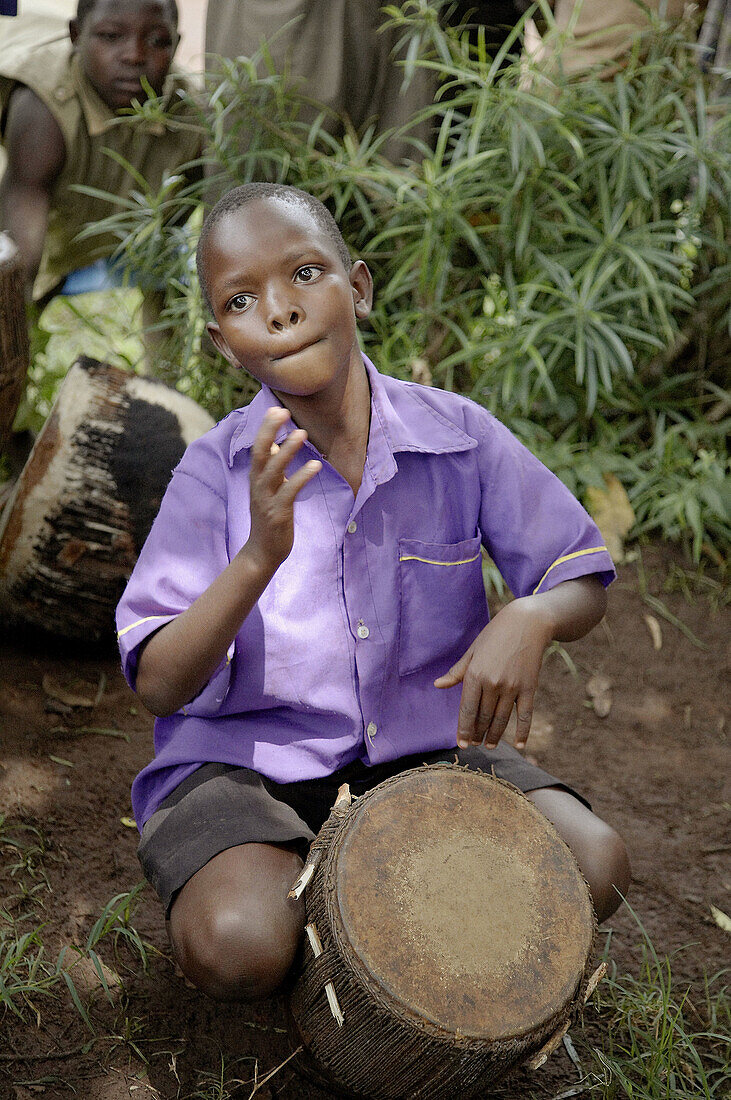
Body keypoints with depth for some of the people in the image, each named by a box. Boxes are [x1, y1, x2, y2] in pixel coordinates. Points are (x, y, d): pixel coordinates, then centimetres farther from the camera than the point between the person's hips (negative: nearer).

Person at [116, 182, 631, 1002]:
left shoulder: (457, 434, -9)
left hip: (423, 740, 3)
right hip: (249, 755, -2)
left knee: (592, 871, -15)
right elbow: (159, 686, -17)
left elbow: (583, 582, 1)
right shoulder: (219, 470, -13)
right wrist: (260, 558, -33)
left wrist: (529, 618, -24)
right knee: (236, 949, -27)